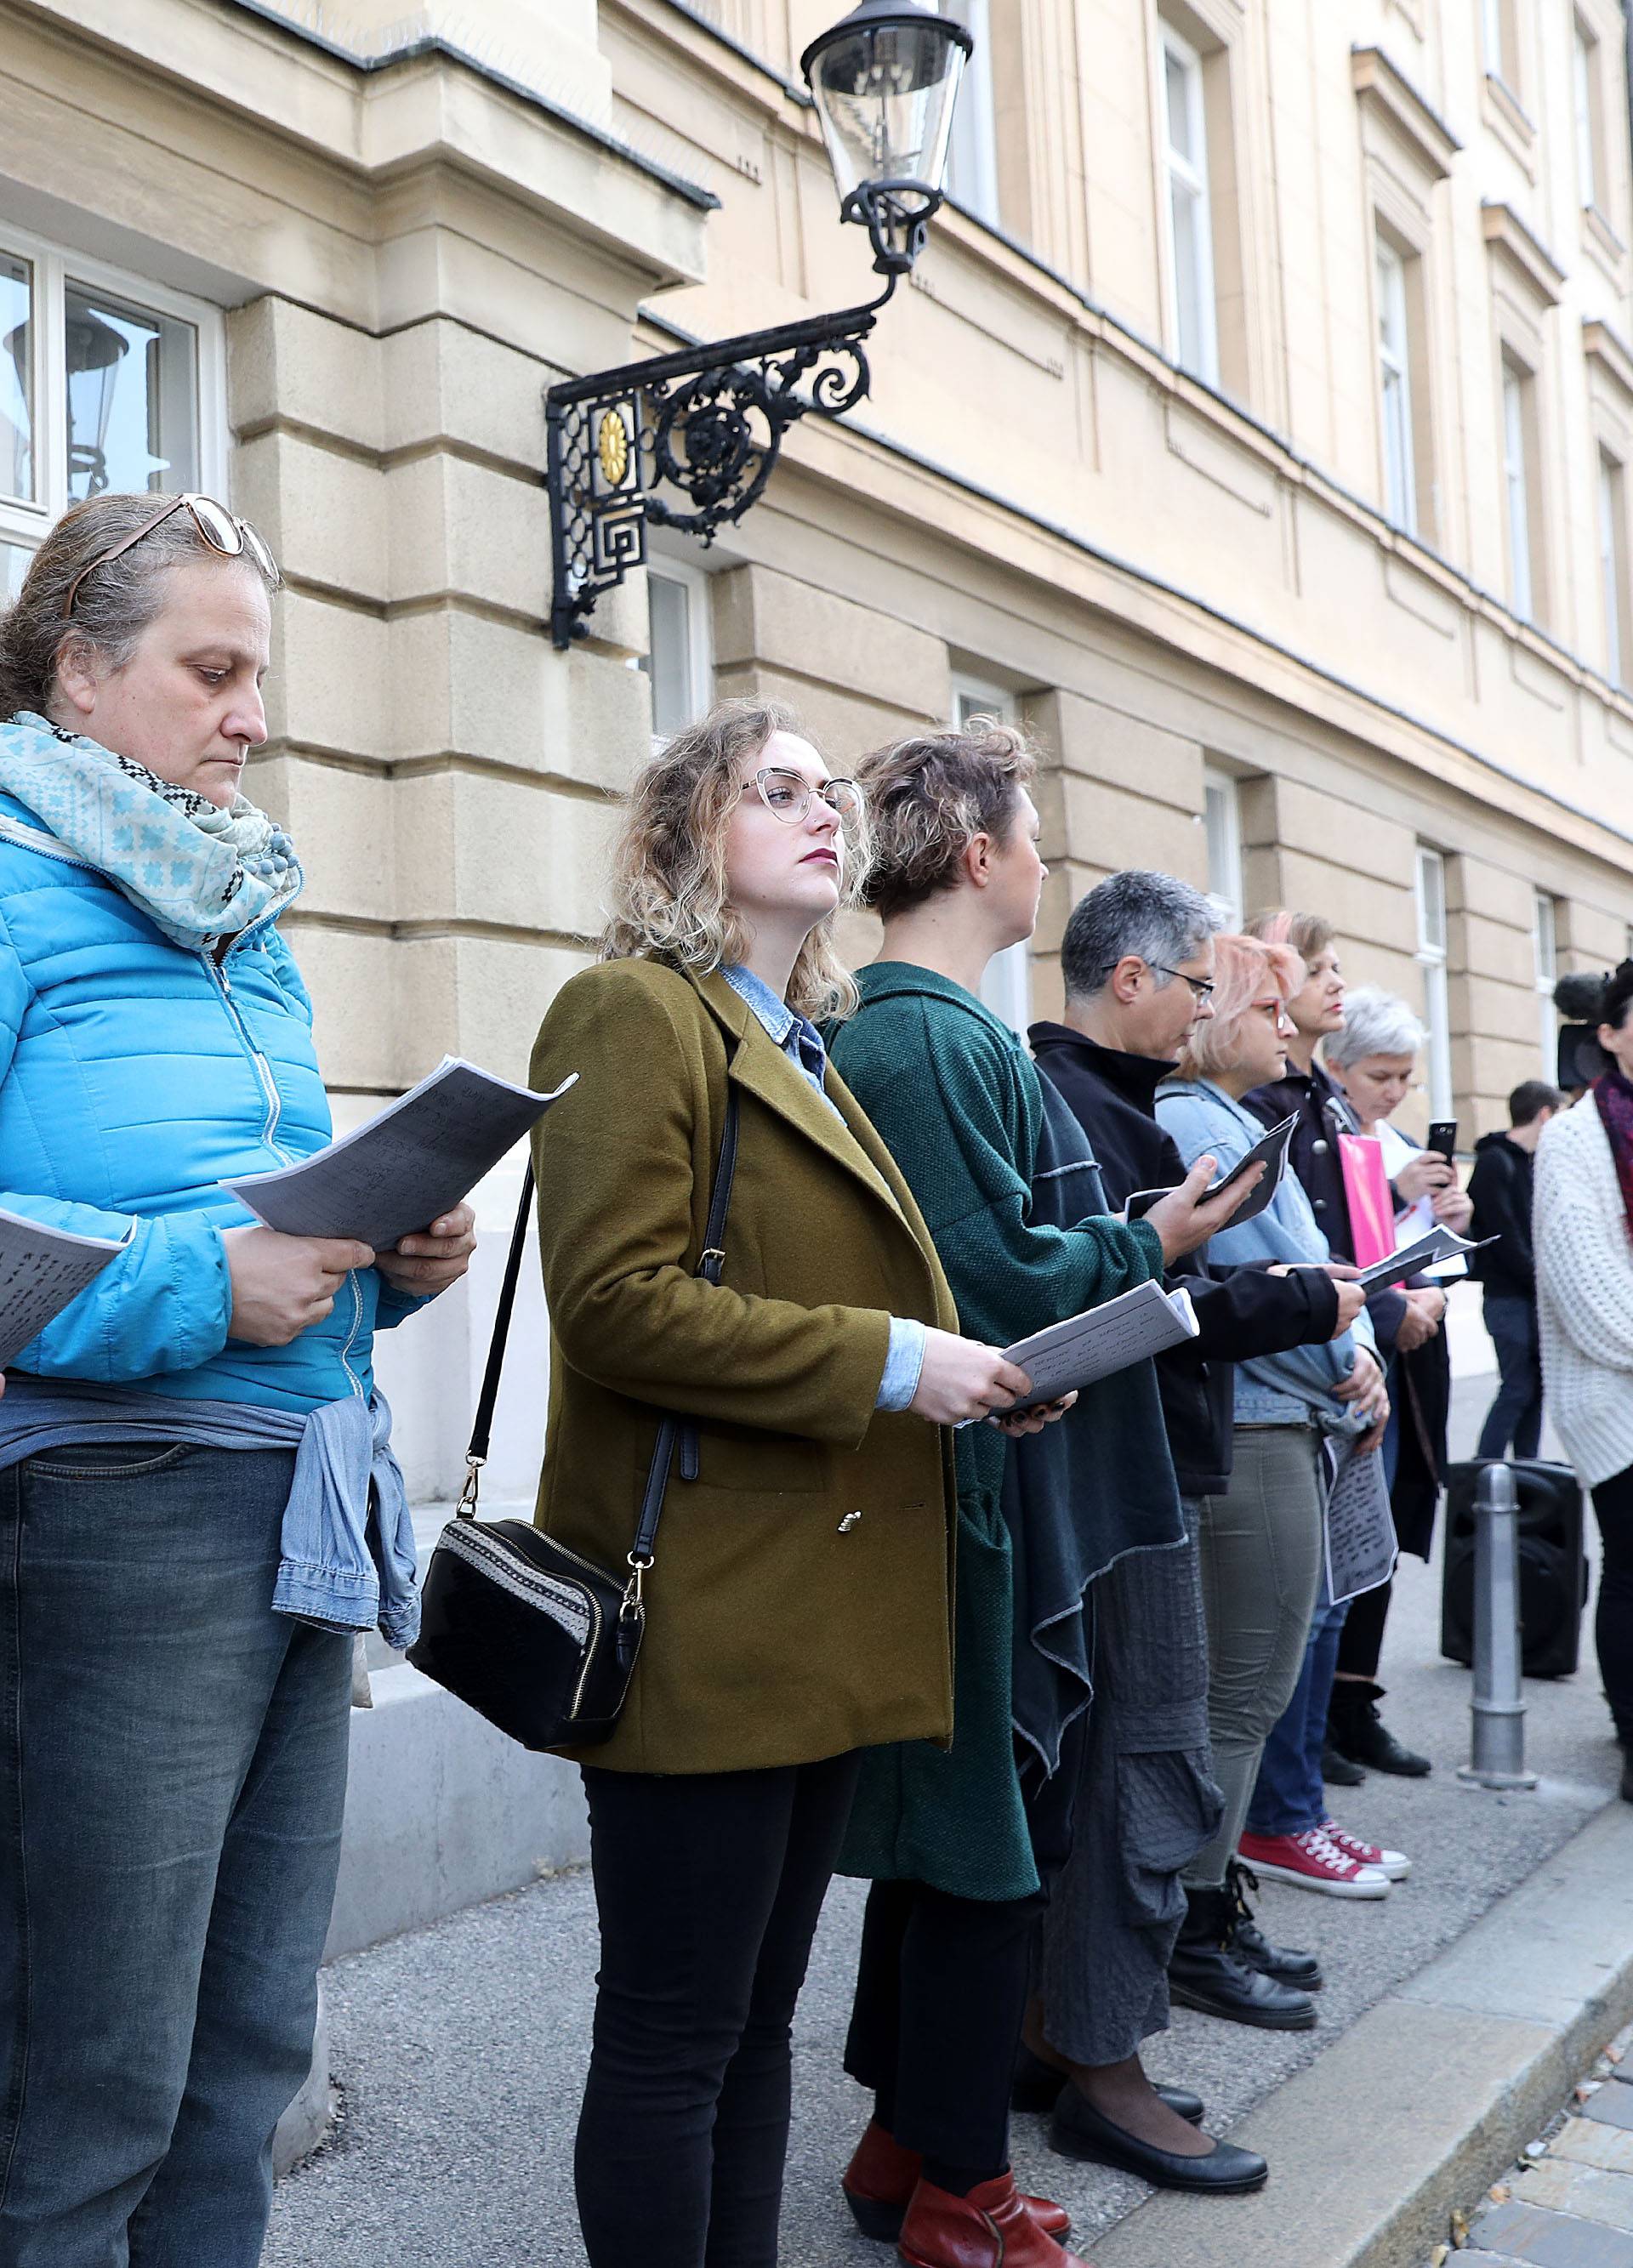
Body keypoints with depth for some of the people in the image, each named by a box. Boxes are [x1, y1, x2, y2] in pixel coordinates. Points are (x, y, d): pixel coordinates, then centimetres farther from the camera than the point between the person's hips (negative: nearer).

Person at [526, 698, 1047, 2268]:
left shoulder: (805, 1046, 20)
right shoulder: (635, 1015, -8)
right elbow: (615, 1301, -20)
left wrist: (965, 1366, 8)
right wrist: (884, 1361, -18)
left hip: (821, 1607, 9)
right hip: (704, 1619, -9)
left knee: (760, 2015, 18)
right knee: (673, 2036, 2)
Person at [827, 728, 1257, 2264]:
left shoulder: (885, 1031, 12)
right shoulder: (945, 1040, -18)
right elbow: (1006, 1277, -23)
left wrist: (1122, 1244, 14)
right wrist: (1157, 1243, -8)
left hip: (948, 1488, 10)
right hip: (987, 1494, -10)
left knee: (944, 1822, 18)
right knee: (995, 1832, 2)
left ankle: (905, 2137, 32)